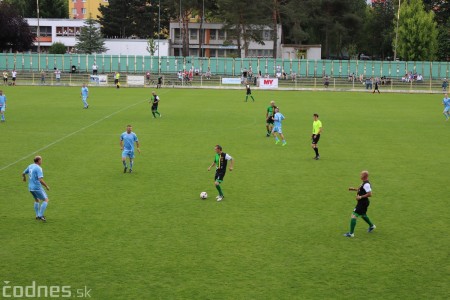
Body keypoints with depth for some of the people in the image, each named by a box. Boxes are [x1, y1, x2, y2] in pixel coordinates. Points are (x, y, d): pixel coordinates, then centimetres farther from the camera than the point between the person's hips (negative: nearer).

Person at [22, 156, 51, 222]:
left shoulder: (30, 166, 8)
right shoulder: (38, 168, -16)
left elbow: (23, 173, 23)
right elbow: (40, 180, -25)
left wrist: (24, 178, 45)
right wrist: (47, 186, -12)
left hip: (30, 187, 8)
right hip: (37, 187, -8)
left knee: (37, 200, 27)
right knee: (46, 200, 1)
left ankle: (37, 215, 27)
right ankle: (40, 215, -4)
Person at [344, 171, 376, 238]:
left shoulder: (366, 184, -22)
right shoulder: (364, 183, 9)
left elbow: (369, 194, -28)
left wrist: (361, 197, -25)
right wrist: (353, 189, 15)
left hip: (362, 203, -11)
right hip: (362, 202, 11)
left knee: (353, 216, -11)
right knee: (363, 215, 30)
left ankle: (351, 233, -9)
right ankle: (372, 226, 50)